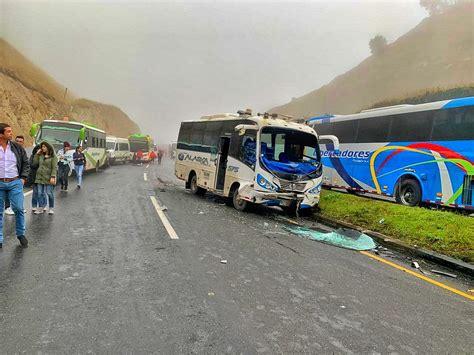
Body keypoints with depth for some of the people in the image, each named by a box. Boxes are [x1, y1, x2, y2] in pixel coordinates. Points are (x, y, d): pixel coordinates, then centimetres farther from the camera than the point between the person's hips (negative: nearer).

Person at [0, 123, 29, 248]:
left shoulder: (17, 147, 4)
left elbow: (26, 163, 10)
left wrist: (23, 178, 0)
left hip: (15, 183, 0)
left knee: (18, 209, -2)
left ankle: (21, 234, 17)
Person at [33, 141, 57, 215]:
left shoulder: (53, 156, -3)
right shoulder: (40, 156, 14)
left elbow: (54, 167, -9)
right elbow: (34, 163, 7)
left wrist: (53, 177, -18)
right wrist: (37, 154, 5)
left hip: (48, 178, -5)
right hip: (40, 177, 5)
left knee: (49, 193, 0)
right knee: (40, 193, 6)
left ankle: (51, 208, 12)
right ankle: (41, 208, 14)